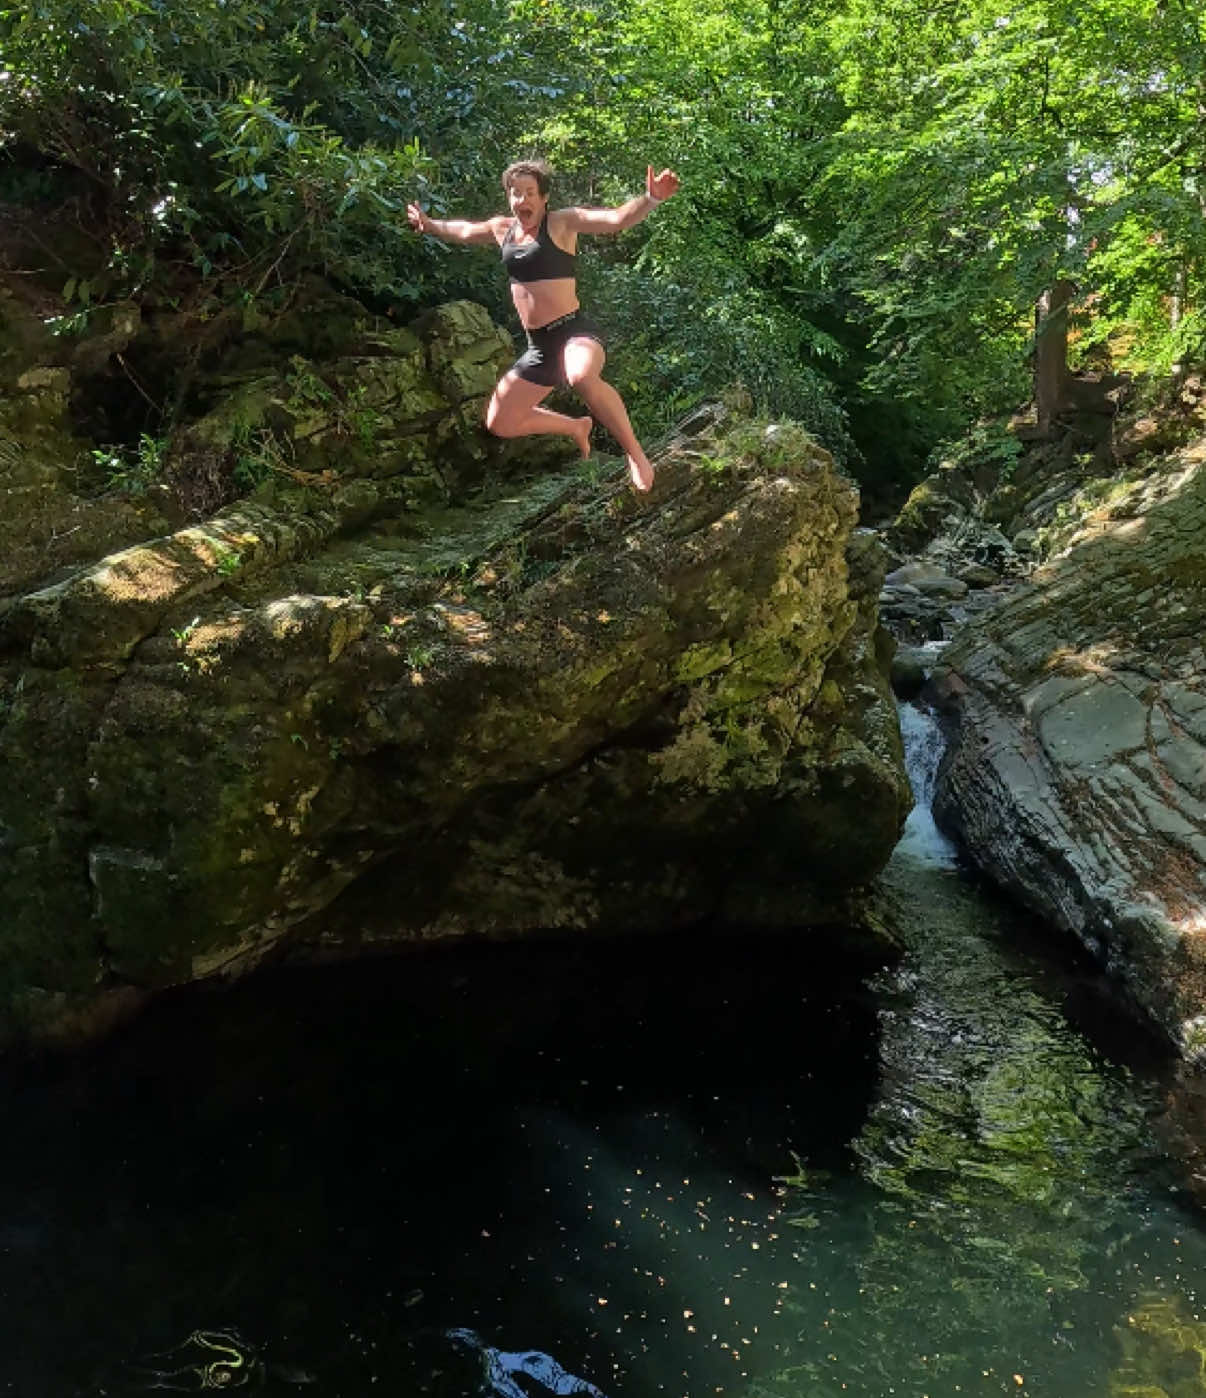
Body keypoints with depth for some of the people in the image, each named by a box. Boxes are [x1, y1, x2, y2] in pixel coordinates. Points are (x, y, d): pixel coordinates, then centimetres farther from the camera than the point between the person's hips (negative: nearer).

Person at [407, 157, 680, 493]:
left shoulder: (562, 223, -6)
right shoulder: (502, 228, 13)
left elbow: (617, 218, -20)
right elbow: (462, 231, 34)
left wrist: (650, 199, -36)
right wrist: (428, 224, 42)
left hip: (573, 333, -8)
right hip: (538, 346, 8)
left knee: (582, 377, -43)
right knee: (500, 424, 10)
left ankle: (636, 454, -27)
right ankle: (576, 427, 32)